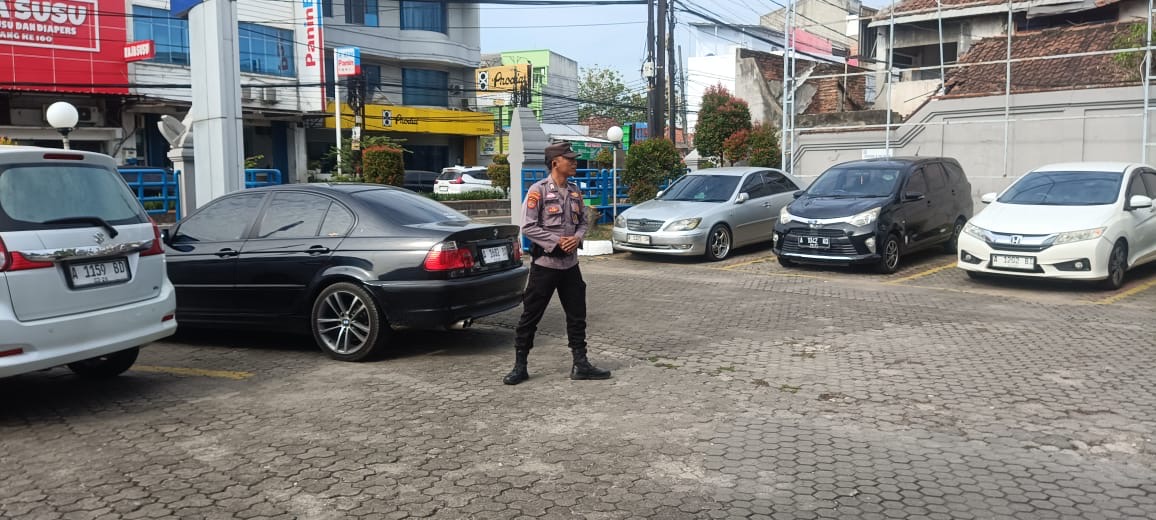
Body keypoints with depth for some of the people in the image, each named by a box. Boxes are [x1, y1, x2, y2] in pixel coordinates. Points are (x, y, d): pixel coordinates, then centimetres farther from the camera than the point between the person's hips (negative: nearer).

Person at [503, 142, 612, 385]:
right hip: (545, 263, -6)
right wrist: (557, 242, -17)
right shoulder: (538, 190, -10)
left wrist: (577, 238, -7)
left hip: (570, 264, 6)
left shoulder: (575, 191, 9)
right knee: (530, 316, 2)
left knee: (577, 315, 9)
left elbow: (582, 221, 15)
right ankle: (520, 367, 12)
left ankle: (581, 364, 19)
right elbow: (528, 227, -14)